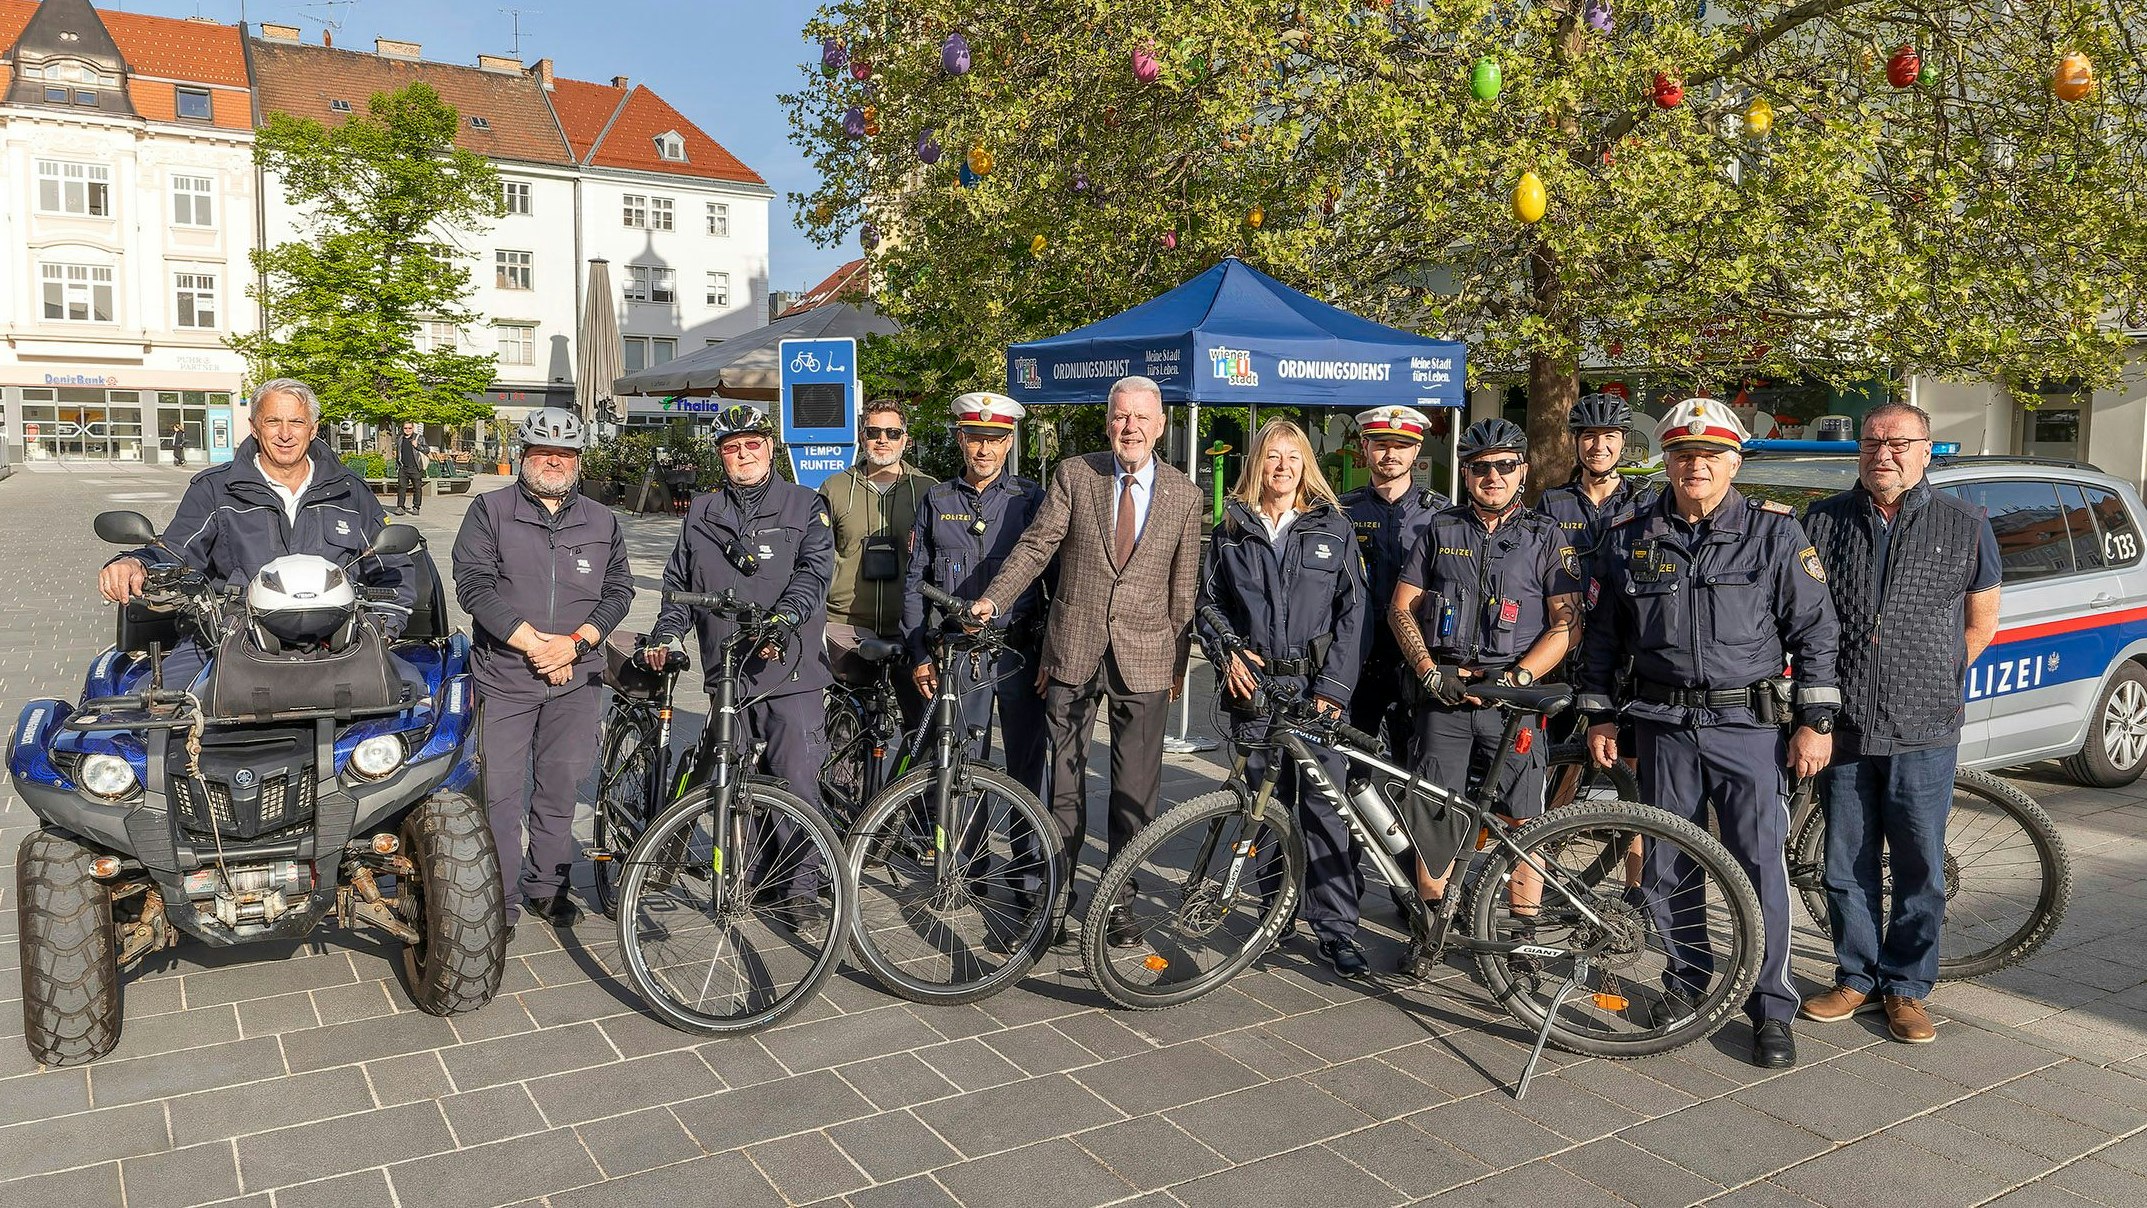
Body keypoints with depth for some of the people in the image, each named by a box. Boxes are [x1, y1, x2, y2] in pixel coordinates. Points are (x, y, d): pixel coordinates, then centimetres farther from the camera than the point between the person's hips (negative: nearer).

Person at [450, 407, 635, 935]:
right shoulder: (490, 511, 3)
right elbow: (474, 584, -7)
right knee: (502, 791, 0)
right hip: (504, 677, -2)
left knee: (559, 787, 9)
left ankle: (547, 885, 23)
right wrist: (532, 642, -14)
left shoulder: (602, 522, 12)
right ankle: (501, 893, 13)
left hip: (577, 678, 2)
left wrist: (575, 643, -10)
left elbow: (618, 590, 6)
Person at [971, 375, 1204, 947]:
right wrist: (991, 600, -16)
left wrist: (1178, 666, 7)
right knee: (1065, 779, 9)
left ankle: (1118, 902, 19)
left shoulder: (1185, 495, 4)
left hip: (1144, 659, 0)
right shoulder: (1074, 474, 2)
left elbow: (1182, 588, 7)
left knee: (1134, 791, 5)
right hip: (1073, 651, 0)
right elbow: (1036, 545, -3)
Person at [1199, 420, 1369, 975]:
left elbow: (1352, 610, 1)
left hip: (1317, 684, -2)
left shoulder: (1332, 527, 5)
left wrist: (1332, 687, -8)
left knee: (1323, 803, -8)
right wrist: (1228, 656, -3)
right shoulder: (1230, 532, 11)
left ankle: (1336, 928, -2)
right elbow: (1209, 602, 15)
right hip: (1253, 684, 2)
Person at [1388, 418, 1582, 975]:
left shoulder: (1545, 536, 5)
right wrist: (1431, 672, -4)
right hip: (1444, 693, 2)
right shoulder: (1441, 530, 11)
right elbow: (1401, 607, 8)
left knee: (1522, 820, 0)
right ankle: (1428, 925, 17)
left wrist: (1518, 678, -12)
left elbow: (1567, 622, -1)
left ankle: (1521, 935, 12)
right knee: (1432, 813, 3)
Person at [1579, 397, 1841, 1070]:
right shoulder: (1630, 539, 6)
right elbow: (1602, 635, 12)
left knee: (1760, 867, -3)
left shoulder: (1775, 533, 0)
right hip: (1663, 725, 3)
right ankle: (1686, 983, 26)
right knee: (1666, 865, 9)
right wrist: (1599, 716, 9)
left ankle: (1771, 1009, 9)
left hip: (1749, 724, -2)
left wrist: (1815, 720, -4)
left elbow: (1816, 630, 1)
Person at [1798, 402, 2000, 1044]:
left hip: (1924, 732, -1)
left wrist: (1932, 679, 7)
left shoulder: (1965, 526, 2)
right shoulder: (1823, 521, 4)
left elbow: (1981, 620, 11)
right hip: (1843, 726, 1)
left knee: (1919, 870, 6)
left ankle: (1906, 989, 21)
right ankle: (1856, 978, 24)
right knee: (1847, 866, 9)